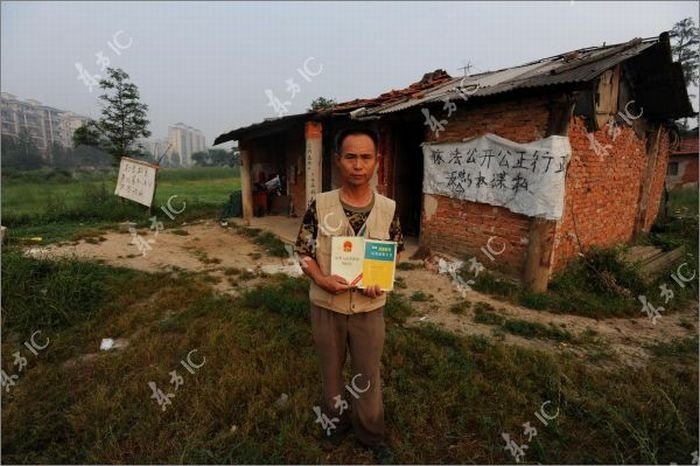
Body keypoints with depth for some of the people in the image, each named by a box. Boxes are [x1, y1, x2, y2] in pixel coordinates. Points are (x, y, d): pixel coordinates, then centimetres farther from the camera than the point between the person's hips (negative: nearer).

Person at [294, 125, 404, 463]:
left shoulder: (388, 208, -9)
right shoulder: (320, 205, -12)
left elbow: (394, 254, 2)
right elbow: (303, 252, -4)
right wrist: (322, 279, -22)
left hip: (369, 307, 0)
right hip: (326, 306, 0)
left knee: (368, 376, 17)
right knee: (331, 371, 21)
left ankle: (372, 435, 43)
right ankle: (336, 423, 49)